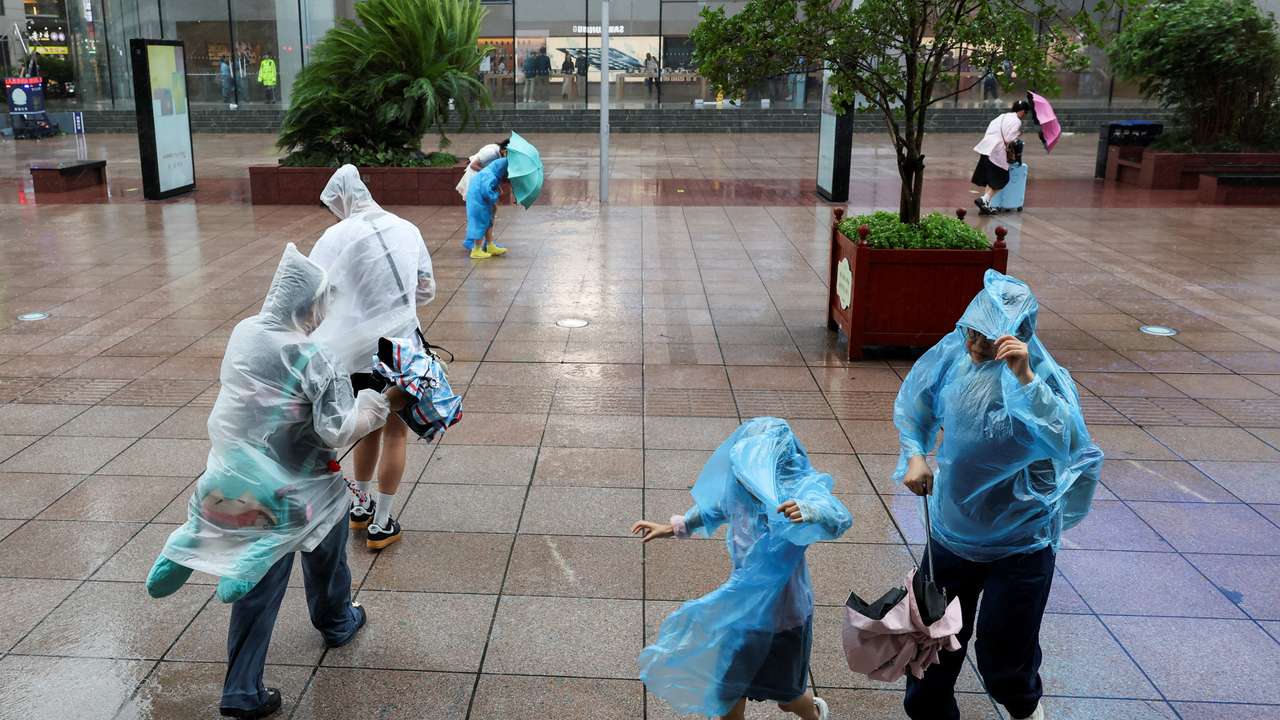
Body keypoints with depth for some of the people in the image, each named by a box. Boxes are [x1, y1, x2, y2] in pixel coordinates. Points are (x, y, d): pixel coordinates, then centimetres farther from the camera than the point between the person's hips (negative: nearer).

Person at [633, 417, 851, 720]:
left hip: (782, 612, -4)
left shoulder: (797, 490, -30)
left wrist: (809, 512, -68)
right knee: (729, 684, 19)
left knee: (785, 695, 19)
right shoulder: (740, 485, -14)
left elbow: (839, 519, -47)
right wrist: (672, 528, 15)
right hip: (742, 606, 4)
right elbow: (714, 509, 8)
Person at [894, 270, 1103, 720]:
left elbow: (1069, 442, -40)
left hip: (1019, 544, -3)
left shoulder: (1044, 375, -23)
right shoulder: (953, 353, -12)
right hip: (952, 529, 4)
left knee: (1004, 664, 11)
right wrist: (914, 456, -7)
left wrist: (1025, 377, -46)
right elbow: (913, 404, 6)